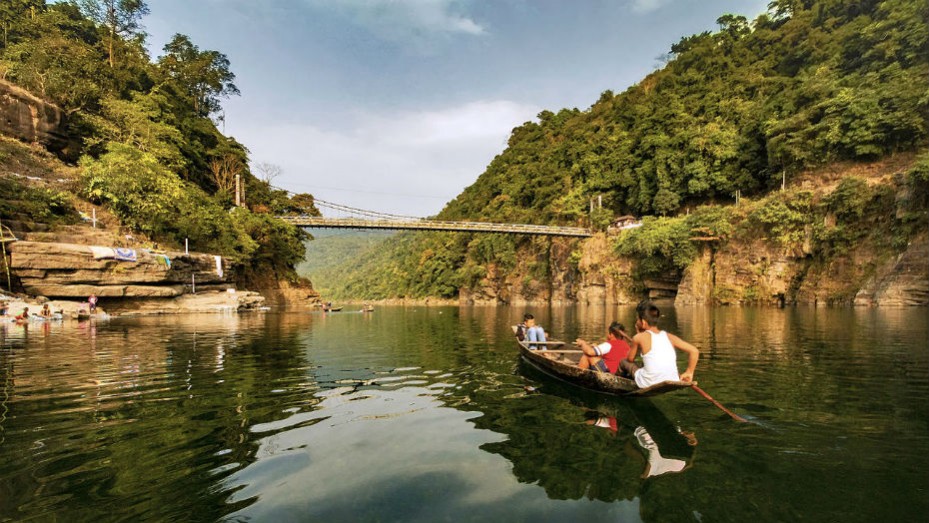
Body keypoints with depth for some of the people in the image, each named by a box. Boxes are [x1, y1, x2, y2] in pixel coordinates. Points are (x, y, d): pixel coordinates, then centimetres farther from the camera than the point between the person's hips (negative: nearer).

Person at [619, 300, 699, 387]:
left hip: (649, 384, -4)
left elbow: (630, 359, 11)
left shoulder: (639, 338, -3)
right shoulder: (669, 336, 5)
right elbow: (694, 351, 2)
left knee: (623, 362, 19)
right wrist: (689, 372, 12)